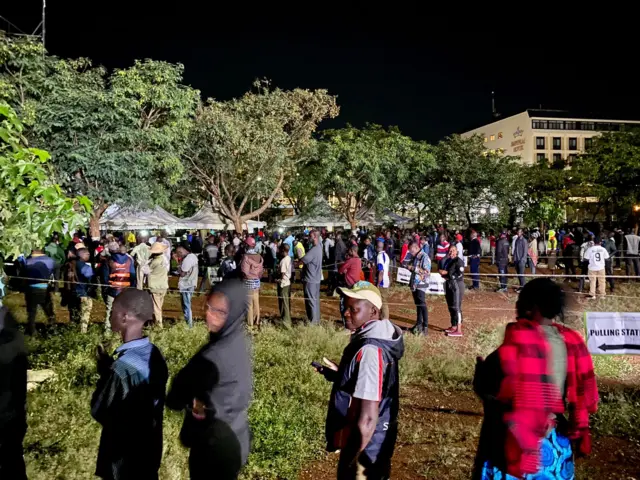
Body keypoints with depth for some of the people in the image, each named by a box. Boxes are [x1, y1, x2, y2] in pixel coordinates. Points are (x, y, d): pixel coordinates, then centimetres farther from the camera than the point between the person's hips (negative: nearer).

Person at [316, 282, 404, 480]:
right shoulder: (380, 335, 0)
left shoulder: (369, 350, -29)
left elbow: (367, 419, -30)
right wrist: (339, 374, 9)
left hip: (366, 447, -9)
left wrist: (348, 463, -20)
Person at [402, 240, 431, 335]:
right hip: (414, 284, 8)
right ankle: (419, 324, 25)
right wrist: (409, 254, -1)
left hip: (421, 285, -8)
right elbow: (405, 263, 13)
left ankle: (425, 327, -3)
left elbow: (427, 272, -20)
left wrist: (414, 268, -22)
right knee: (418, 305, 15)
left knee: (422, 305, -7)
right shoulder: (414, 257, 10)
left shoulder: (424, 257, -14)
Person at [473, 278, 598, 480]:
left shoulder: (517, 340, -22)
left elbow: (486, 387, -25)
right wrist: (579, 432, 15)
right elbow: (582, 390, 6)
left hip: (516, 444, -6)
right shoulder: (572, 341, -1)